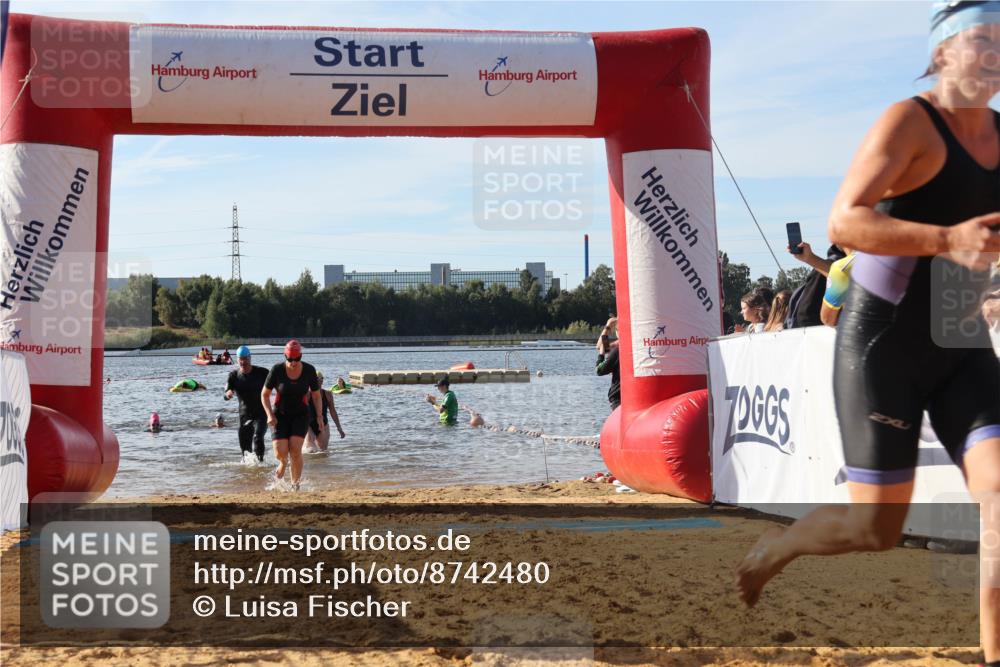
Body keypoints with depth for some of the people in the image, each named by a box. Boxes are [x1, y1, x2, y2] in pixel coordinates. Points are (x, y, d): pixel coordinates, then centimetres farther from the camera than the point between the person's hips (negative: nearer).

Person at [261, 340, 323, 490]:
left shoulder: (309, 370, -10)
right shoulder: (277, 370, -14)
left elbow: (316, 396, 4)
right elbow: (264, 394, -3)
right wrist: (270, 415, -14)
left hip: (301, 415, 0)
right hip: (280, 415, 0)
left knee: (295, 450, -17)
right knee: (280, 453, -12)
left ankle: (295, 485, -2)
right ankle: (283, 463, 26)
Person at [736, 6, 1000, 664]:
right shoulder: (909, 122, -12)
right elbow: (844, 221, -25)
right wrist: (947, 239, -35)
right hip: (883, 345, -6)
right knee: (875, 528, 0)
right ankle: (770, 551, 30)